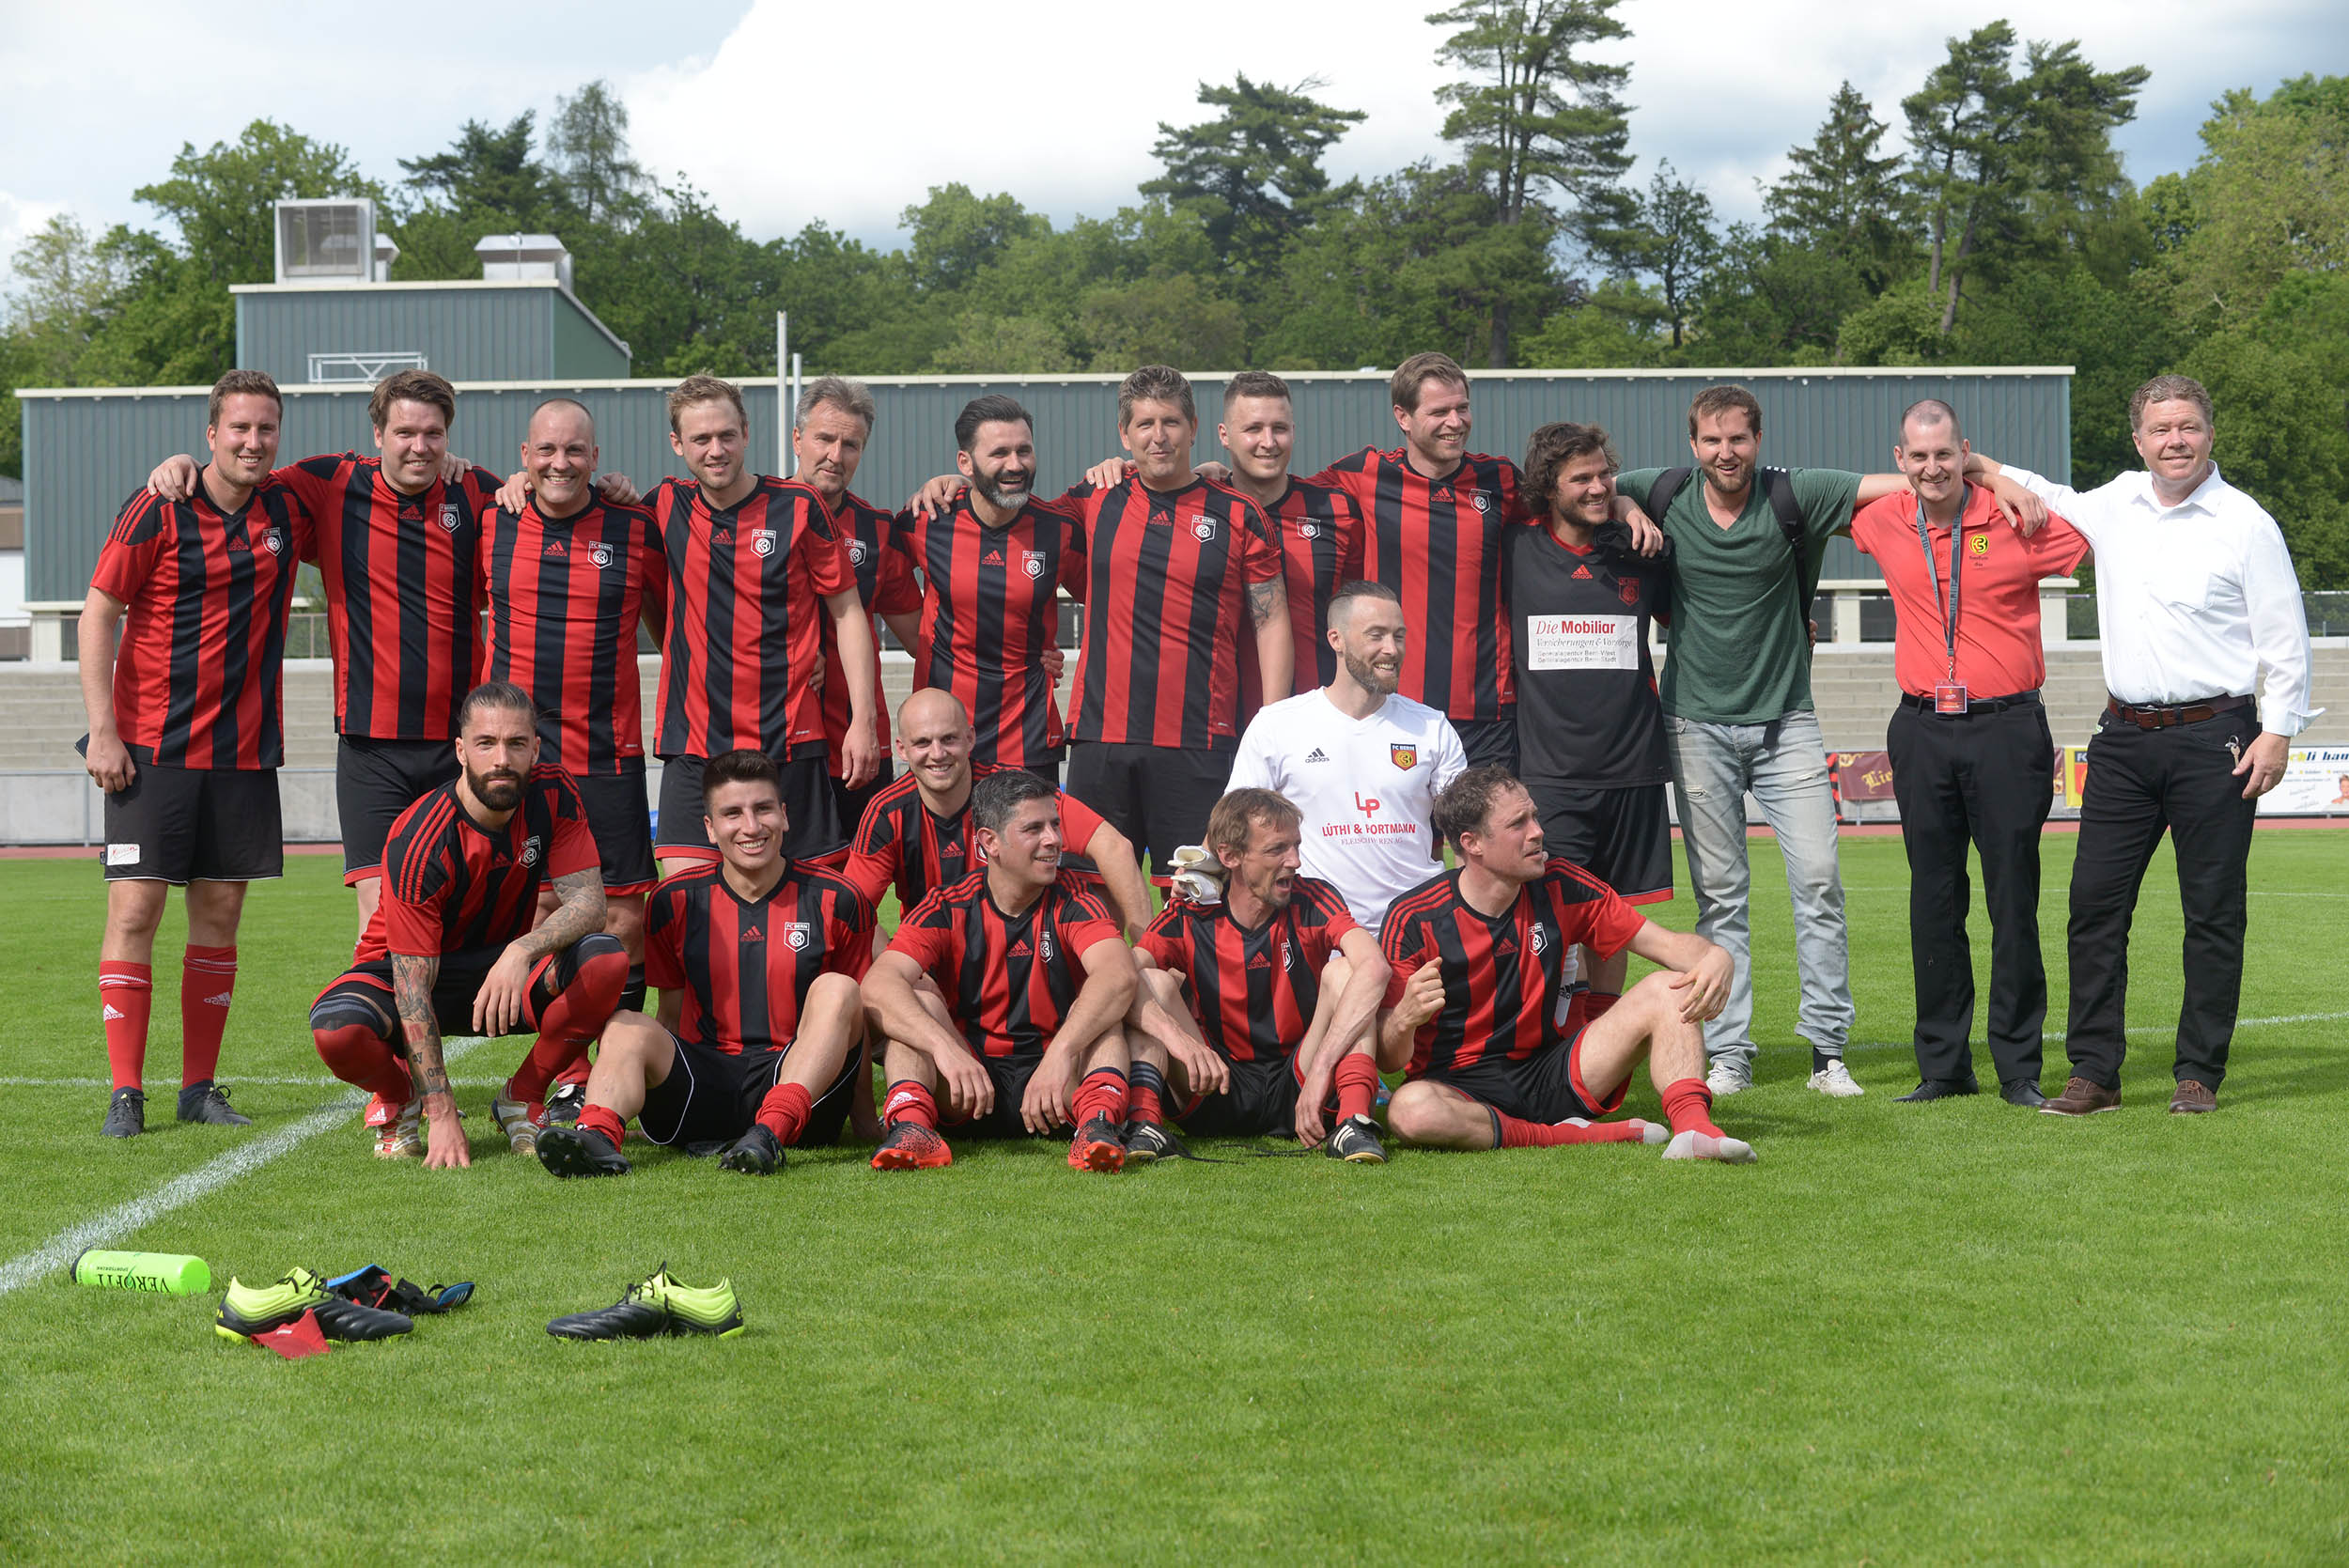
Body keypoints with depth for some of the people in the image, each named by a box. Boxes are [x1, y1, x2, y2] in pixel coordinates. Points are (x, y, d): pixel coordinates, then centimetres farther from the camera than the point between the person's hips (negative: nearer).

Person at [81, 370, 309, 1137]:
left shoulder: (291, 511, 4)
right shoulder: (157, 512, -7)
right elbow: (98, 613, -3)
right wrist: (103, 730, -10)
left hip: (245, 750, 4)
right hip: (152, 748, -4)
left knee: (219, 915, 6)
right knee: (134, 909, -7)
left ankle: (199, 1087, 15)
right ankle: (125, 1093, -2)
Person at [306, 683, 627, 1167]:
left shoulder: (553, 795, -15)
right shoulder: (419, 843, -27)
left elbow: (588, 901, -19)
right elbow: (413, 985, -27)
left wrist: (522, 951, -41)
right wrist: (441, 1114, -31)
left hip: (505, 970, 3)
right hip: (411, 973, -3)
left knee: (606, 959, -28)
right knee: (337, 1029, -36)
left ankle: (522, 1098, -4)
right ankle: (397, 1098, 2)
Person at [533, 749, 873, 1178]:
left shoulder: (834, 900, 3)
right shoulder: (676, 902, 9)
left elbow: (860, 1018, 6)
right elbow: (672, 1014, 16)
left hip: (798, 1081, -2)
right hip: (703, 1085, 2)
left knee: (837, 990, -26)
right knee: (627, 1027, -21)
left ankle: (772, 1130, -46)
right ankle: (597, 1136, -50)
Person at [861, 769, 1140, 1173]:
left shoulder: (1073, 908, -3)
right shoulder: (947, 909, -2)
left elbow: (1119, 975, -25)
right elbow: (878, 984, -20)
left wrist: (1060, 1052, -42)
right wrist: (945, 1047, -38)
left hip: (1057, 1085, 0)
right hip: (968, 1089, 0)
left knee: (1099, 1002, -22)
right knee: (917, 994, -19)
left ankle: (1098, 1122, -46)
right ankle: (911, 1121, -41)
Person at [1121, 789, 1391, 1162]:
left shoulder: (1312, 901, -8)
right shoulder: (1188, 918, -6)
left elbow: (1374, 967, -28)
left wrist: (1319, 1072, -38)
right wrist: (1176, 1036, -41)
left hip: (1295, 1088, 0)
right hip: (1217, 1089, 1)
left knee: (1342, 971, -19)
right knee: (1152, 982, -16)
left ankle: (1353, 1123, -36)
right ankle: (1144, 1121, -35)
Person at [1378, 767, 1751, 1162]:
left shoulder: (1560, 887, -1)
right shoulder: (1415, 918, -13)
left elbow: (1665, 942, 3)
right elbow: (1388, 1059, -13)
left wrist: (1715, 958, -20)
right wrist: (1406, 1017, -37)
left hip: (1550, 1078, 4)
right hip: (1460, 1089, -4)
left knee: (1668, 989, -10)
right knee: (1411, 1111, -40)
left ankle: (1692, 1129, -34)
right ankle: (1575, 1136, -25)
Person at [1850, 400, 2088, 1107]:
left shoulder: (2015, 520, -5)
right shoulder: (1881, 523, 6)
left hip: (2007, 729, -3)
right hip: (1922, 731, 3)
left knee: (2013, 901, 1)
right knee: (1933, 901, 7)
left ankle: (2019, 1068, 8)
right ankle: (1943, 1065, 14)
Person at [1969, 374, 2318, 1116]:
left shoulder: (2246, 523, -2)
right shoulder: (2115, 505, 11)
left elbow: (2285, 637, -2)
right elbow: (2048, 499, 32)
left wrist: (2278, 731, -8)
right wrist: (1978, 466, 18)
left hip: (2214, 738, -4)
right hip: (2125, 738, 4)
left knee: (2213, 912, 1)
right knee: (2094, 902, 1)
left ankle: (2199, 1074, 10)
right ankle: (2094, 1072, 7)